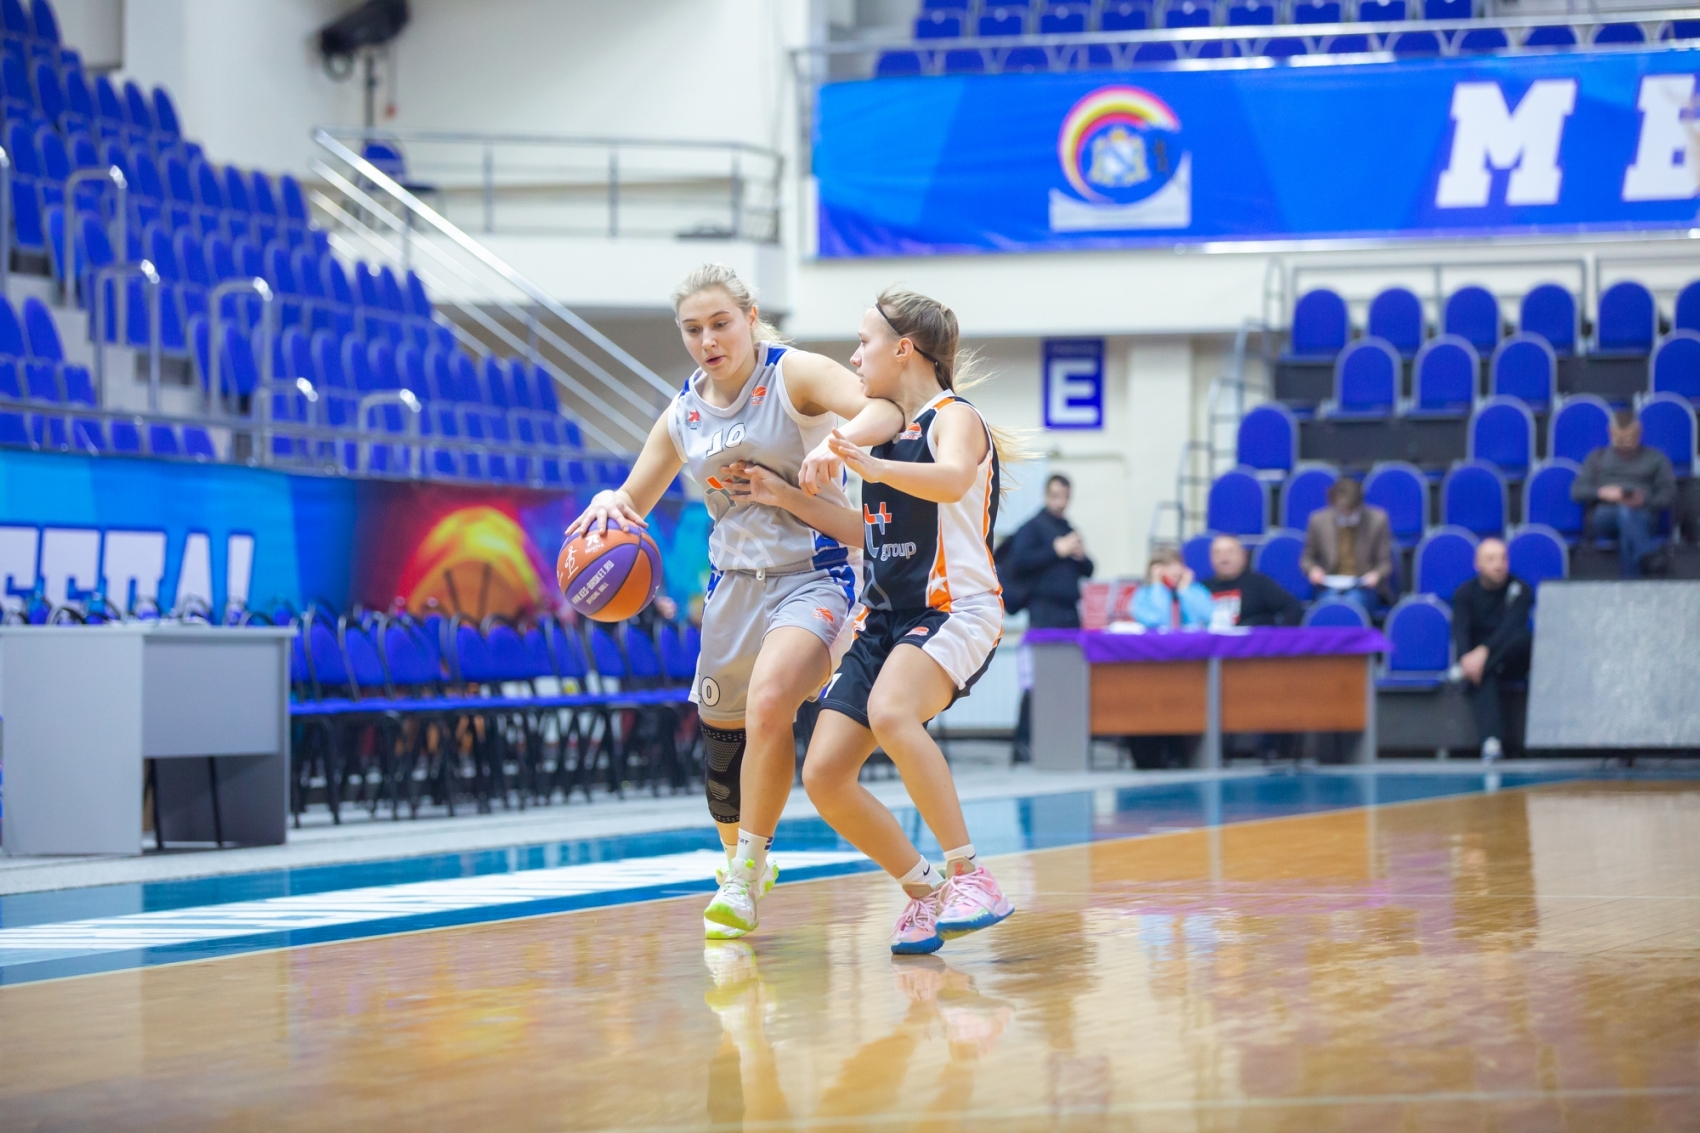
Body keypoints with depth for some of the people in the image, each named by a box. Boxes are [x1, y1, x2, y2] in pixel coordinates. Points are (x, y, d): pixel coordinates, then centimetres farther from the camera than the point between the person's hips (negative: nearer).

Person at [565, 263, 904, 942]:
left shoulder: (795, 375, -9)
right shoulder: (683, 416, 8)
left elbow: (884, 412, -25)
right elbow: (633, 503, 16)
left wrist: (836, 440, -47)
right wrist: (607, 504, -9)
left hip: (814, 574, -6)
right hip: (735, 580, 6)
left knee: (768, 702, -29)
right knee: (721, 740, 9)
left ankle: (744, 879, -17)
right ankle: (743, 862, 39)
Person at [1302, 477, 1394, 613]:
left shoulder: (1377, 520, 1)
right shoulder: (1318, 521, 4)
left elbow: (1385, 562, 7)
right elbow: (1307, 557, 18)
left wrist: (1376, 575, -14)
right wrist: (1313, 569, -4)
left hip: (1365, 588, -1)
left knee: (1354, 600, -37)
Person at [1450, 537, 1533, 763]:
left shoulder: (1519, 590, -5)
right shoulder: (1466, 594, 0)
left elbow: (1511, 625, -21)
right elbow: (1460, 631, -15)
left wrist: (1484, 651, -38)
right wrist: (1467, 658, -38)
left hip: (1511, 661, 0)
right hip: (1477, 659, 0)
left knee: (1523, 636, -34)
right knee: (1483, 680, -37)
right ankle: (1491, 742, -53)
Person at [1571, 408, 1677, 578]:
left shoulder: (1656, 459, 24)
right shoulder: (1597, 458, 28)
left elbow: (1669, 494, 11)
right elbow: (1576, 491, 14)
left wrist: (1644, 501, -11)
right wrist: (1601, 493, -8)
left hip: (1642, 516, -1)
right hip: (1603, 516, 1)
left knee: (1627, 513, -41)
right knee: (1625, 513, -39)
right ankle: (1650, 554, -62)